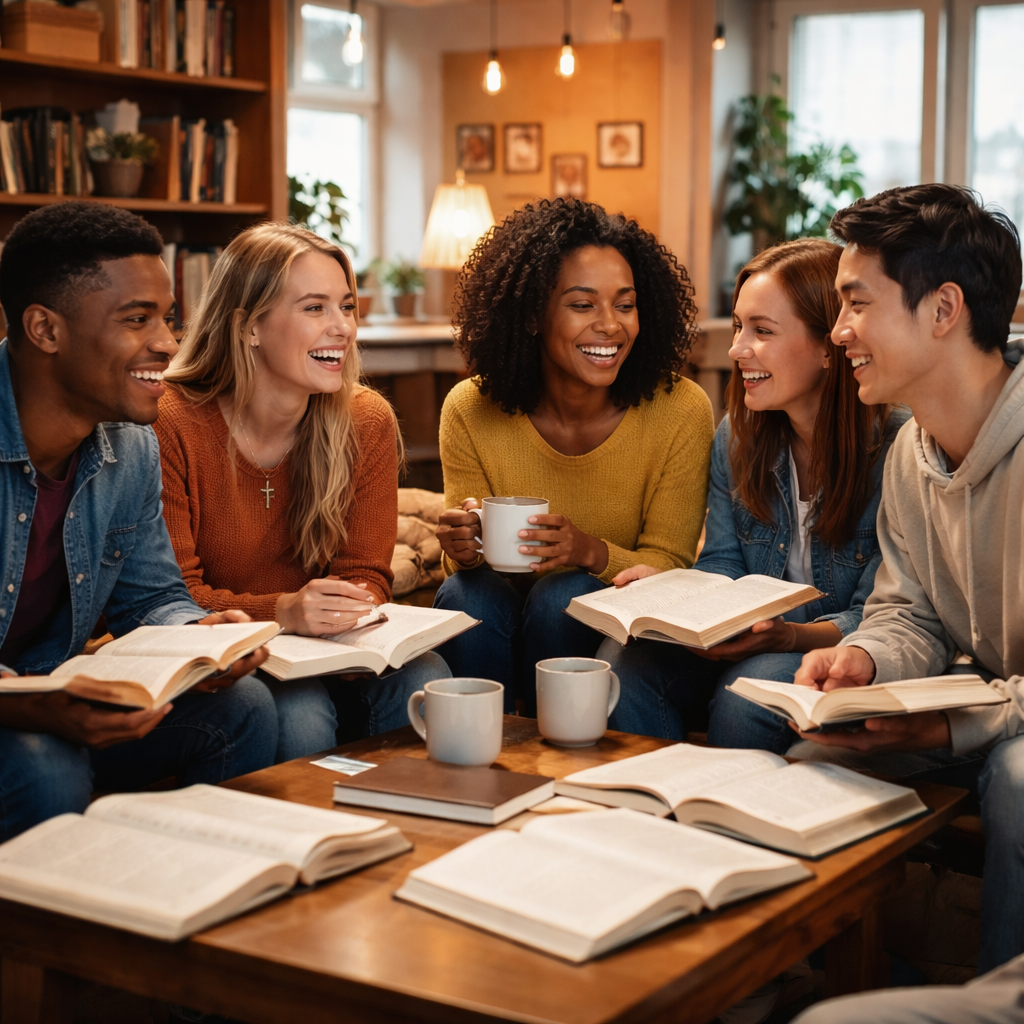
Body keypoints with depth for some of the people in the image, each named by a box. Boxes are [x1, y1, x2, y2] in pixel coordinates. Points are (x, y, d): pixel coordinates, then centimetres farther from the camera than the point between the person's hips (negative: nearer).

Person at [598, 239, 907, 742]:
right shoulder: (735, 436, 5)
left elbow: (875, 618, -14)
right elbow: (722, 566, 6)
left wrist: (787, 636, -33)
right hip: (744, 647, 5)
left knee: (745, 694, -35)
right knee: (622, 662, -23)